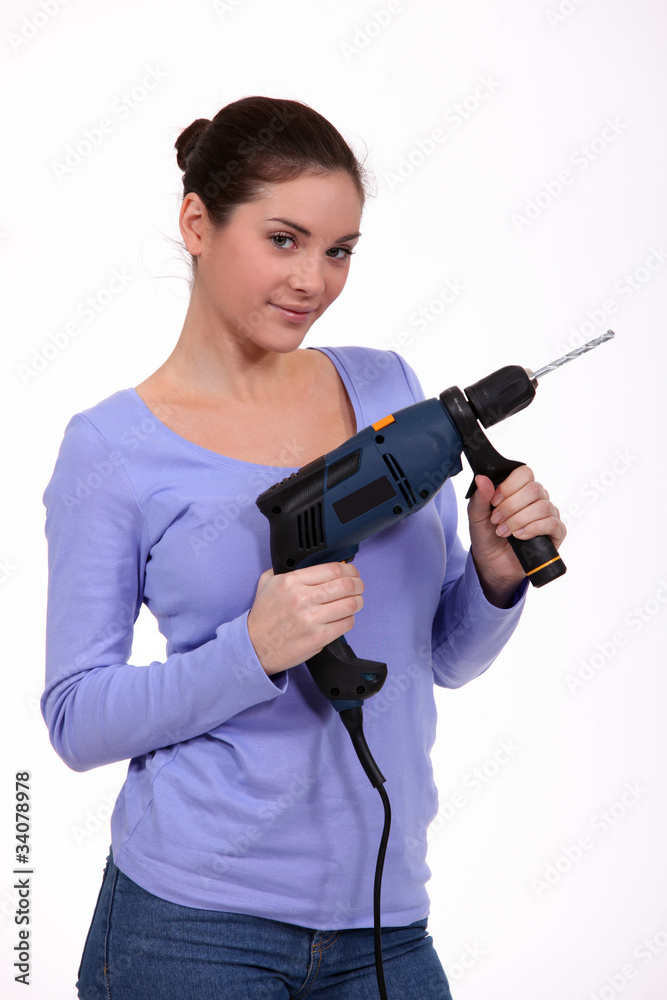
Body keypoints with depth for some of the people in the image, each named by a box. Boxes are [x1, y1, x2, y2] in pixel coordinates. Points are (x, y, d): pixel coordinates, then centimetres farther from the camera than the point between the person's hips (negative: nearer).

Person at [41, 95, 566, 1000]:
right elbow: (77, 720, -7)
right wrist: (256, 650, -21)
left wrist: (497, 573, -10)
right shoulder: (113, 448, -6)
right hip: (195, 924, -4)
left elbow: (445, 657, 11)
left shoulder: (386, 386, 5)